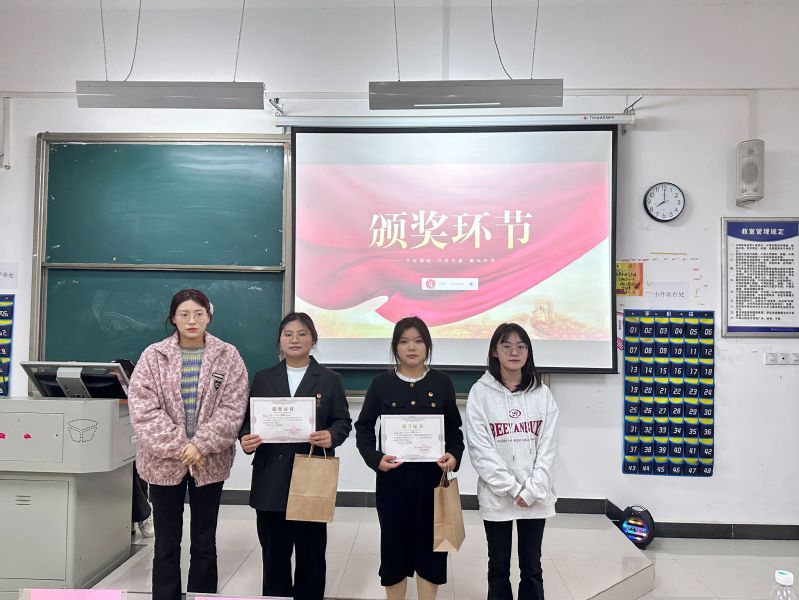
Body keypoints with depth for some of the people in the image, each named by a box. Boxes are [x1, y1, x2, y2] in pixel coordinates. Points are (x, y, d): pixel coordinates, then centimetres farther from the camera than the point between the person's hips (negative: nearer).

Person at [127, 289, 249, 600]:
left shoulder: (228, 356, -2)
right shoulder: (153, 356, -2)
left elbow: (232, 408, -7)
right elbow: (143, 408, -10)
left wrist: (201, 446, -16)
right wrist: (178, 447, -16)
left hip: (209, 463, 0)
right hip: (165, 461, 0)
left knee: (205, 544, 12)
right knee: (166, 545, 11)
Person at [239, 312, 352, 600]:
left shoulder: (330, 379, 4)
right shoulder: (263, 378, 9)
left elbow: (343, 420, 1)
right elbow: (248, 418, 7)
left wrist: (331, 436, -19)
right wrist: (246, 439, -13)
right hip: (271, 479, 2)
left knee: (311, 552, 10)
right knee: (273, 551, 12)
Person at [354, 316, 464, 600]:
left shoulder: (442, 382, 2)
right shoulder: (381, 383, -1)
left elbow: (454, 428, 6)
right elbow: (364, 428, 2)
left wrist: (454, 456, -12)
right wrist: (375, 458, -14)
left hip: (432, 477, 1)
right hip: (392, 477, 0)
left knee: (430, 543, 8)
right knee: (394, 544, 9)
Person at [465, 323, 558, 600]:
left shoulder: (542, 393, 2)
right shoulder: (480, 392, -5)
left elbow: (547, 447, -2)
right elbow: (479, 449, -10)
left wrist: (532, 491, -11)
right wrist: (512, 489, -14)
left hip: (536, 497, 2)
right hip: (496, 495, -2)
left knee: (532, 568, 13)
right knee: (499, 567, 13)